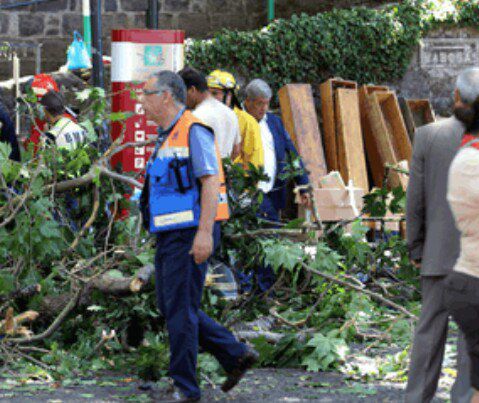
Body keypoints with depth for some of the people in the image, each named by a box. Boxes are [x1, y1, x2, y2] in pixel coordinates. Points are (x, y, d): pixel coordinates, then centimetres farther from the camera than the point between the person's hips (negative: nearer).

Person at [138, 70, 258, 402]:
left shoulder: (194, 131, -11)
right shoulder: (167, 136, 19)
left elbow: (211, 182, -18)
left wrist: (204, 232, -25)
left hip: (191, 235, -10)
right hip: (170, 236, 10)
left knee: (181, 309, -7)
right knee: (170, 307, 11)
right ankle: (236, 355, 17)